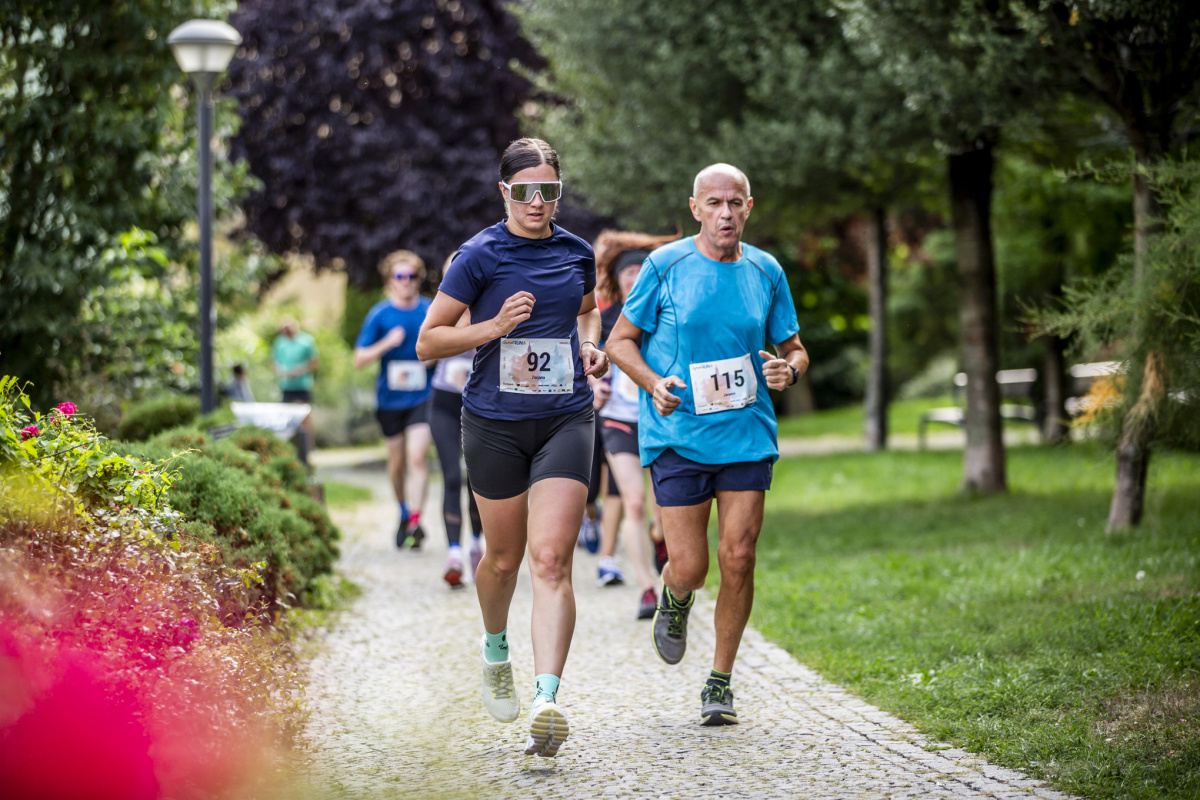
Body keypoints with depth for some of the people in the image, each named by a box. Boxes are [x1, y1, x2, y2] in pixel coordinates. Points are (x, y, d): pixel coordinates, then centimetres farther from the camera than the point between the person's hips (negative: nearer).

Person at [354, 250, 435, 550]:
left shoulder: (431, 311, 2)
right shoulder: (379, 314, -1)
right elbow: (359, 360, -2)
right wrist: (387, 343, -17)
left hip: (423, 396, -1)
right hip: (390, 398, 1)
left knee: (417, 456, -16)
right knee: (397, 461, 12)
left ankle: (415, 522, -19)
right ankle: (404, 514, 34)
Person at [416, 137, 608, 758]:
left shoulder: (576, 253, 7)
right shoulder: (480, 255, -5)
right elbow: (428, 342, -3)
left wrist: (591, 346, 6)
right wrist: (495, 326, -17)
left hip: (565, 421, 1)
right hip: (495, 423, -1)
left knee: (551, 560, -14)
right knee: (503, 559, 12)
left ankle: (546, 701, -23)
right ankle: (496, 648, 45)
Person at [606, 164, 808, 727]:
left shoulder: (765, 272, 6)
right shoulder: (665, 266, -3)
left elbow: (794, 350, 15)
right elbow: (620, 341, 4)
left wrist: (789, 370, -9)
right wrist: (654, 384, -15)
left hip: (747, 434, 2)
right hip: (677, 435, -2)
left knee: (738, 559, -4)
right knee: (689, 567, -7)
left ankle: (720, 682, 13)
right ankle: (676, 601, 32)